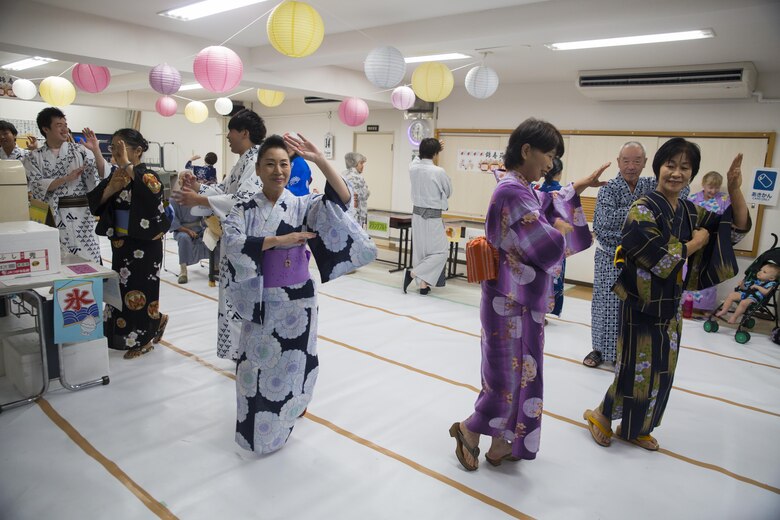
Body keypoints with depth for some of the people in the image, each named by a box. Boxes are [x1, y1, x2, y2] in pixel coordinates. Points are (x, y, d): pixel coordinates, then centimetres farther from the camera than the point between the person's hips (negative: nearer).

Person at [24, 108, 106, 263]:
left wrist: (96, 150, -15)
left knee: (87, 258, -1)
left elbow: (102, 174, -2)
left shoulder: (79, 150, 6)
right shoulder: (34, 157, 8)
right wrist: (67, 178, -14)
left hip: (81, 214, 0)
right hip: (52, 216, 0)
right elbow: (36, 186, -4)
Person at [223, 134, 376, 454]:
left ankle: (285, 415, 38)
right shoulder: (245, 210, -1)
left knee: (291, 362, 12)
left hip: (296, 300, 0)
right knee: (258, 363, 11)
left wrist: (319, 160, -27)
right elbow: (231, 241, -18)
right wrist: (279, 240, -20)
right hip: (259, 301, 0)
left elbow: (342, 198, -17)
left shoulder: (303, 205, -2)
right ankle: (257, 424, 35)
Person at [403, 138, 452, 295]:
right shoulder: (439, 172, -17)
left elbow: (420, 158, 23)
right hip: (433, 217, -6)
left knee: (419, 250, 13)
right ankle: (413, 273, -5)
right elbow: (449, 192, 1)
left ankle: (423, 283, 18)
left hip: (417, 213, 6)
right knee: (440, 252, 6)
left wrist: (433, 146, 32)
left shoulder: (413, 168, -3)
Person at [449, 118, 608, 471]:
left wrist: (581, 185, 31)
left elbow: (548, 203, 32)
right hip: (511, 303, -10)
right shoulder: (513, 191, -22)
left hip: (523, 300, 10)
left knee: (521, 374, 16)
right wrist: (565, 230, -4)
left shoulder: (523, 190, 9)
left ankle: (501, 446, 30)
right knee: (511, 376, 4)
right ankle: (468, 429, 27)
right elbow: (549, 248, -25)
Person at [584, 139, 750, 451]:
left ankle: (636, 428, 29)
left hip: (670, 304, 7)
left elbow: (738, 228, 7)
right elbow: (661, 258, -23)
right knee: (637, 369, 0)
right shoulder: (643, 210, -16)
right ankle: (601, 416, 22)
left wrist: (735, 189, -7)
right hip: (643, 303, -7)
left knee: (661, 370, 14)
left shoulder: (690, 212, 6)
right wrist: (696, 243, -10)